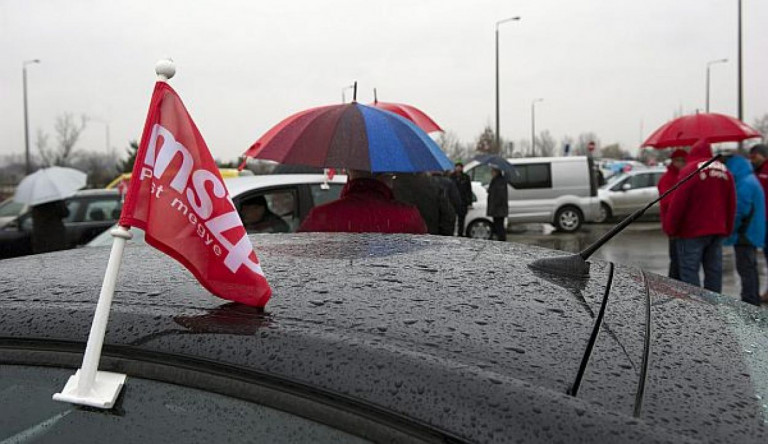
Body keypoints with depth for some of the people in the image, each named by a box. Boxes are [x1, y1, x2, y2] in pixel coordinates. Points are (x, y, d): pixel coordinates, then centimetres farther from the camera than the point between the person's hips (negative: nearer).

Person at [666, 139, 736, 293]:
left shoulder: (689, 170, -11)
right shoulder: (724, 171, 8)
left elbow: (678, 203, -14)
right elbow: (731, 204, 12)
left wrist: (671, 228, -6)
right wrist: (728, 228, 18)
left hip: (692, 230, -6)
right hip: (717, 230, 6)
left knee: (689, 271, -2)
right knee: (714, 271, 12)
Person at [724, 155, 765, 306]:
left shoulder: (744, 184, -20)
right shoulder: (751, 180, 14)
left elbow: (739, 212, -22)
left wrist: (729, 231, -10)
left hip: (745, 235, -11)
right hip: (752, 233, 11)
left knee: (746, 270, -6)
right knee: (750, 269, 18)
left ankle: (748, 305, -3)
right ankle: (753, 302, 27)